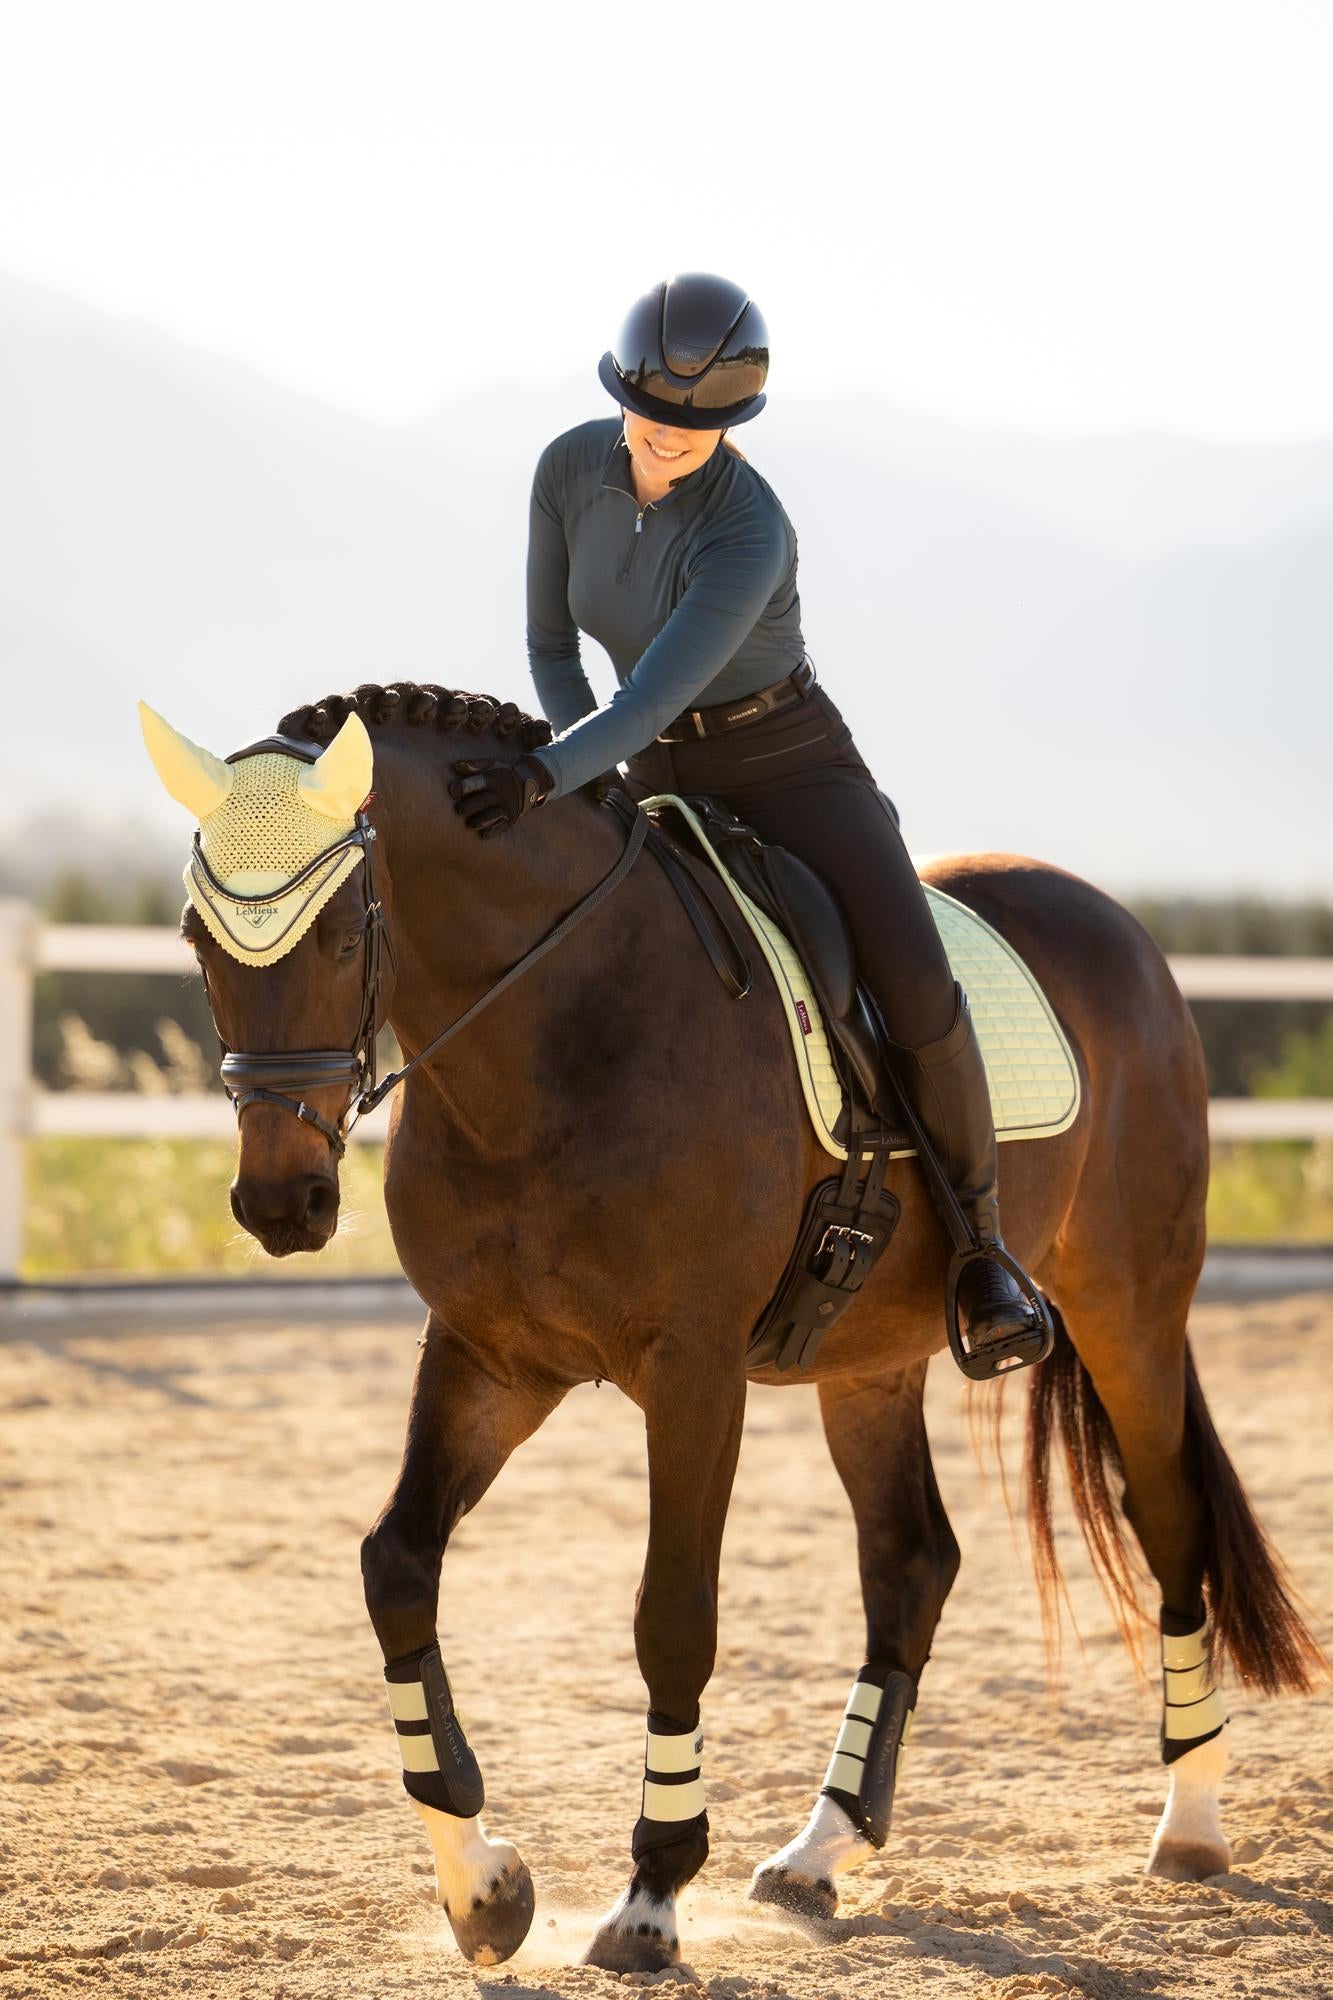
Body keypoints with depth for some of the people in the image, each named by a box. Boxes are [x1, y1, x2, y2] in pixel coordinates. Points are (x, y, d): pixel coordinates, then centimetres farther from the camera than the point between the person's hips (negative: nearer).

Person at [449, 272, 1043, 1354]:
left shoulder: (750, 533, -29)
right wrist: (588, 795, -4)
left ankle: (978, 1224, -4)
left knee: (914, 983, -26)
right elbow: (551, 643, 4)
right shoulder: (572, 469, -10)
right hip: (658, 779, 5)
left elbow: (656, 696, -39)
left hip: (792, 767, -5)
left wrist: (547, 776, -54)